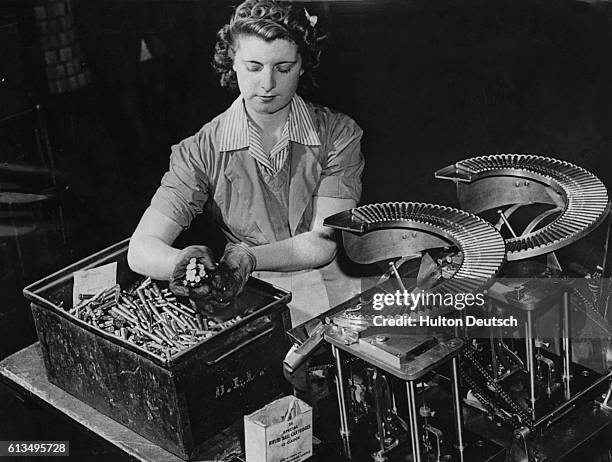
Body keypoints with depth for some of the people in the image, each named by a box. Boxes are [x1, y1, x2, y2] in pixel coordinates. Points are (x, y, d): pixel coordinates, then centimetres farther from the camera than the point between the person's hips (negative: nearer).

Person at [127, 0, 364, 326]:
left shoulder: (338, 134, 0)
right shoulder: (202, 152, -2)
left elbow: (324, 242, -8)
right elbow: (141, 249, -10)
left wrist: (250, 257, -27)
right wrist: (181, 264, -35)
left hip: (336, 293, 0)